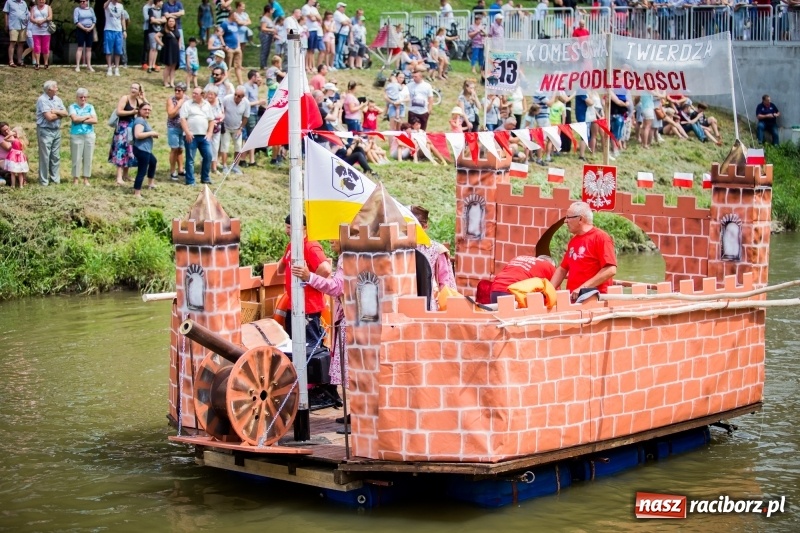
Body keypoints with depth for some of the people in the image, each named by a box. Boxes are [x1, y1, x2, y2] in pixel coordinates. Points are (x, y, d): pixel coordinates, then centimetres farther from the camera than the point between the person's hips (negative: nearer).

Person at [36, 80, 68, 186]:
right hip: (45, 131, -7)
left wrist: (55, 111, -13)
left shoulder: (57, 99, 10)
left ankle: (55, 179, 17)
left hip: (56, 130, 7)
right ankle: (44, 181, 1)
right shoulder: (42, 100, -14)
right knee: (45, 156, -3)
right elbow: (49, 117, -20)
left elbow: (65, 113, 5)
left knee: (56, 156, 10)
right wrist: (60, 114, -3)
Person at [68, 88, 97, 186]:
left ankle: (86, 179, 11)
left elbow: (95, 120, -2)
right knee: (76, 158, -2)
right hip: (76, 135, -2)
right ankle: (76, 179, 7)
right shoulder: (73, 107, 3)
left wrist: (81, 120, -8)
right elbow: (74, 118, -13)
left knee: (88, 158, 3)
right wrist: (87, 117, -5)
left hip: (89, 135, 2)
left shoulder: (90, 107, 10)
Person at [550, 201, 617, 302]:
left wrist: (583, 288, -19)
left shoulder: (600, 237, -6)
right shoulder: (573, 241, 17)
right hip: (573, 297, 7)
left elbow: (610, 270, -15)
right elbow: (562, 269, 23)